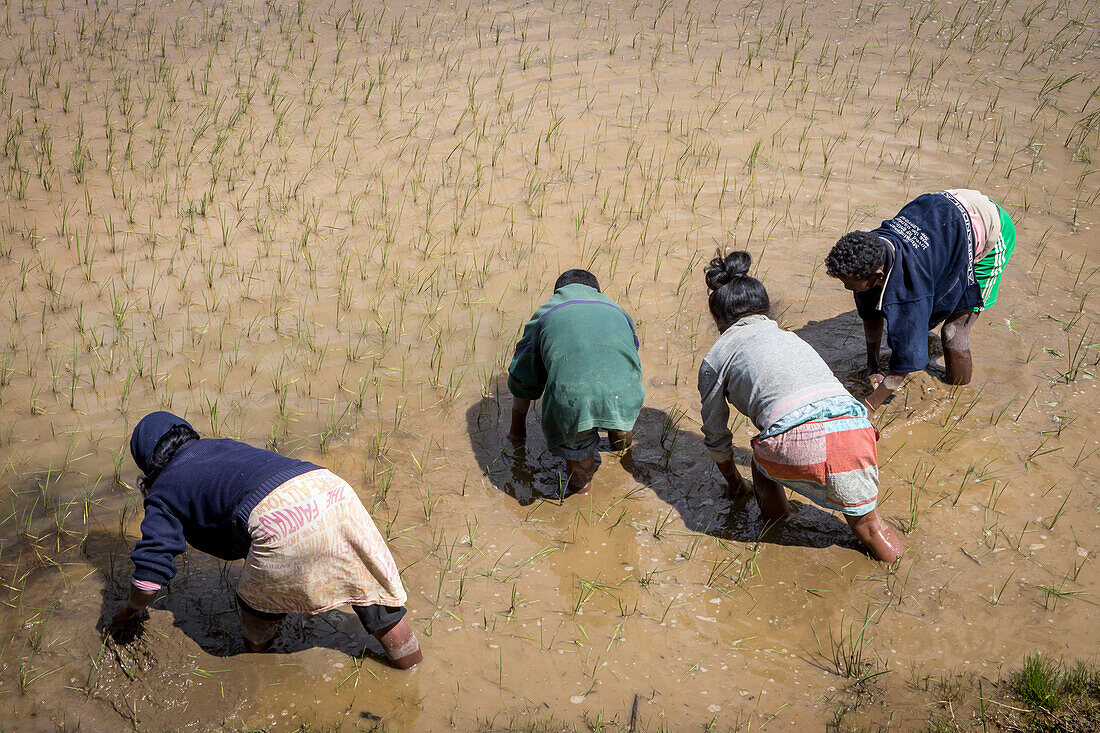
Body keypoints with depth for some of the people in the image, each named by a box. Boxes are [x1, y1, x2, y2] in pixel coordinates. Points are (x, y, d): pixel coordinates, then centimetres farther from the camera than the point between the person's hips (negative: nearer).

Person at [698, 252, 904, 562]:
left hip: (797, 446, -4)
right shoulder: (789, 337, 36)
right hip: (853, 429, 4)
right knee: (864, 519, 29)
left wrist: (735, 482, 51)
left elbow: (716, 436, 31)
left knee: (762, 461, 32)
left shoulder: (716, 357, 21)